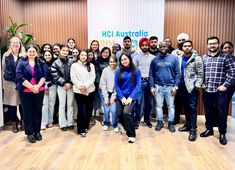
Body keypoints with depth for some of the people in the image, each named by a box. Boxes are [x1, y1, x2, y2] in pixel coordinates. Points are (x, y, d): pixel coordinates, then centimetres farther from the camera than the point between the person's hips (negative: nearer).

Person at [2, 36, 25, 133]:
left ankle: (23, 121, 21)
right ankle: (14, 123, 22)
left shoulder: (24, 56, 0)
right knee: (11, 104, 7)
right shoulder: (6, 56, 5)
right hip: (9, 83, 2)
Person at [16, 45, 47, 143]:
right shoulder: (21, 63, 1)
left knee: (38, 111, 8)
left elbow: (44, 76, -1)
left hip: (39, 91, 2)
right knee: (27, 112, 5)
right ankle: (29, 133, 15)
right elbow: (19, 76, -9)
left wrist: (37, 86, -16)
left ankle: (37, 131, 21)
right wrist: (31, 87, -15)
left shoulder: (41, 63, 7)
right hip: (25, 91, -2)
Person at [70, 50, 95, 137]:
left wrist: (85, 85, -13)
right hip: (78, 91, -2)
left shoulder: (91, 65, 10)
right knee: (81, 110, -7)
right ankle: (81, 130, 4)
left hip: (90, 90, 3)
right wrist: (80, 86, -15)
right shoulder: (74, 65, 5)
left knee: (88, 109, 7)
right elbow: (73, 78, -2)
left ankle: (86, 126, 26)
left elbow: (93, 77, 0)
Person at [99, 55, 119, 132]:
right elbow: (103, 84, -3)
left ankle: (115, 125, 14)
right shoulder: (105, 70, -6)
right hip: (105, 93, 1)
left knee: (113, 110, -9)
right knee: (106, 110, -2)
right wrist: (106, 97, -5)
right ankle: (106, 124, 25)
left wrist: (113, 97, -8)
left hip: (114, 93, -1)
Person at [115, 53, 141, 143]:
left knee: (126, 112, -23)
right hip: (121, 97, 4)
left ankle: (132, 135, -8)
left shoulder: (136, 71, -3)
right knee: (120, 114, 1)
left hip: (131, 96, -4)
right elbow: (116, 85, 1)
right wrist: (122, 97, -10)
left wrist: (131, 97, -15)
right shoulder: (118, 71, 4)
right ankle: (128, 130, 29)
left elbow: (138, 85, -6)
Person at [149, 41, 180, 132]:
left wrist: (175, 86, -8)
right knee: (159, 106, 10)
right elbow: (151, 74, 4)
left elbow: (177, 73, -2)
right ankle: (159, 122, 24)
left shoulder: (174, 58, 0)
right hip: (158, 86, 1)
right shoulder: (155, 60, 4)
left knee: (171, 106, 8)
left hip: (170, 86, -1)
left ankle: (171, 123, 22)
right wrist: (152, 87, -3)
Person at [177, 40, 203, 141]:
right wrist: (176, 84, 6)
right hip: (182, 86, 5)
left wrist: (197, 85, -13)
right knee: (185, 107, 12)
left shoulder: (197, 59, -2)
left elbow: (200, 74, -6)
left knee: (192, 108, -5)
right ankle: (188, 124, 27)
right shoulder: (179, 58, 10)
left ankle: (193, 129, 1)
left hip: (192, 87, -5)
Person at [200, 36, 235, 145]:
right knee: (208, 111, 13)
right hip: (207, 90, 3)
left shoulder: (226, 57, -3)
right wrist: (201, 83, 2)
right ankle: (209, 129, 30)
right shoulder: (203, 58, 8)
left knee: (221, 112, 4)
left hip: (220, 90, -3)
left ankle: (222, 134, 19)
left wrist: (225, 85, -11)